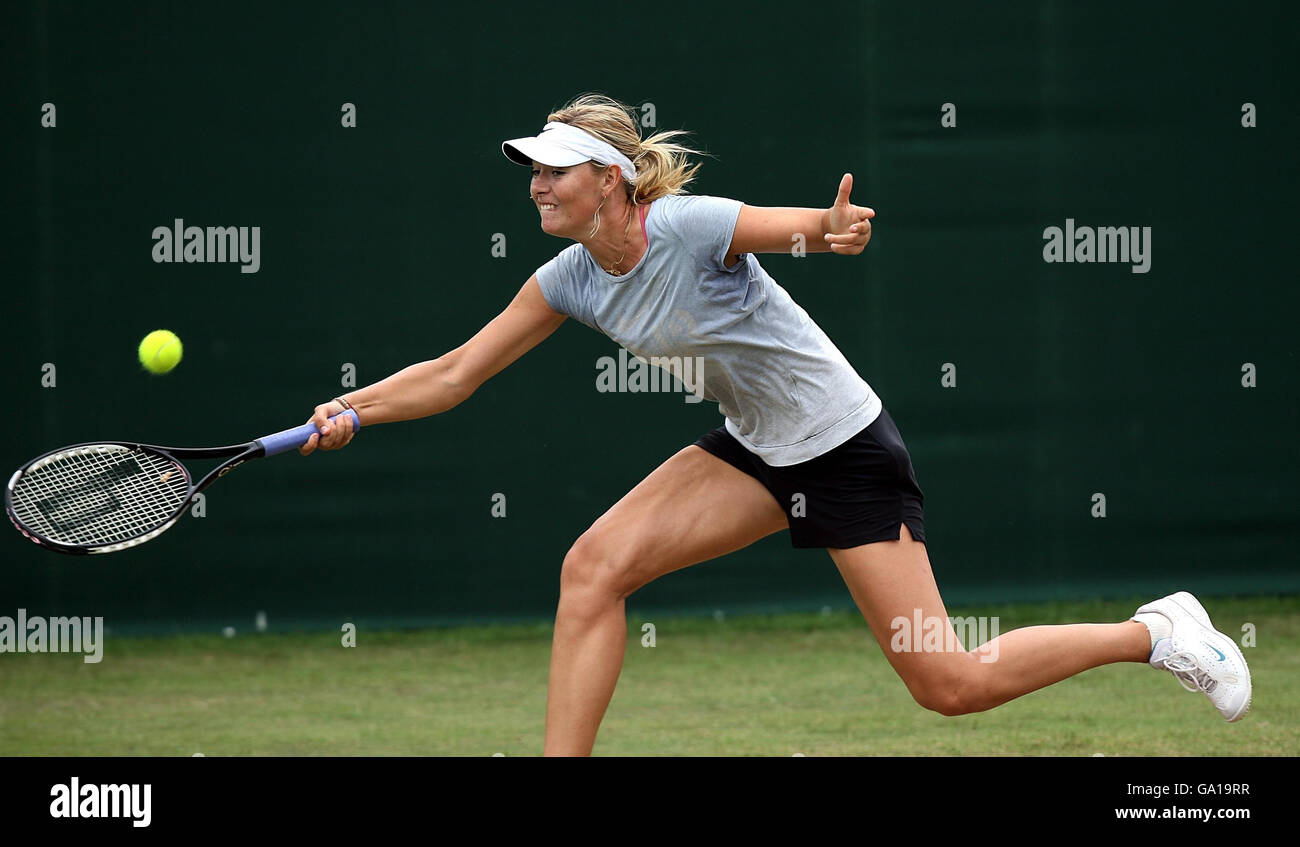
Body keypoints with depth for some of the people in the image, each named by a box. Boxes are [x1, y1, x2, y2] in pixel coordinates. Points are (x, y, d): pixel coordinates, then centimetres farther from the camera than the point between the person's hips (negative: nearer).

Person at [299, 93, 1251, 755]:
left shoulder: (691, 228, -25)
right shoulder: (571, 282, -4)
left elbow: (826, 228, -19)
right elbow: (455, 373, -1)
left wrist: (837, 230, -43)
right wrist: (353, 408, -14)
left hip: (847, 448, -7)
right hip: (756, 450, 7)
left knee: (952, 685, -6)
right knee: (594, 564, -12)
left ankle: (1156, 630, 13)